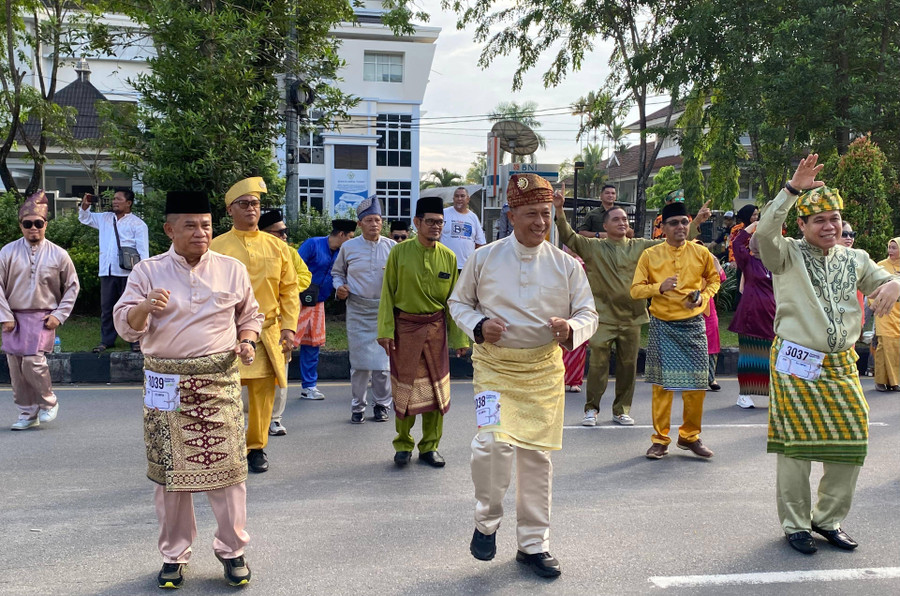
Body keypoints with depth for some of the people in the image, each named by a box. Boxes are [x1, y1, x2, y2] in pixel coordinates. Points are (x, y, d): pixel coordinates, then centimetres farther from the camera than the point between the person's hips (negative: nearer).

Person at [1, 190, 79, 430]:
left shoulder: (59, 255, 0)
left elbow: (72, 287, 7)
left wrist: (59, 315, -1)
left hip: (43, 318, -2)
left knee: (33, 361, -17)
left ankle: (48, 402, 8)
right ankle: (27, 414, 19)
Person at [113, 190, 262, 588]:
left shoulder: (232, 270, 7)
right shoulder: (148, 271, 3)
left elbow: (250, 315, 18)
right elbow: (125, 325, -1)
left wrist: (246, 341, -2)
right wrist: (145, 307, -22)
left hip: (219, 382, 0)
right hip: (166, 385, 0)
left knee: (227, 467, 0)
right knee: (169, 471, 7)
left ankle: (232, 549, 19)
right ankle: (174, 554, 24)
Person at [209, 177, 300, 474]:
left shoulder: (277, 247, 8)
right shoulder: (216, 247, 2)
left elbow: (289, 290, 8)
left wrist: (289, 326, -1)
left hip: (268, 334, 2)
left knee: (263, 394, 5)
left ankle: (257, 447, 22)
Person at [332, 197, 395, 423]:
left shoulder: (392, 247, 3)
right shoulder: (348, 247, 4)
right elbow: (337, 272, 18)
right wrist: (339, 286, -1)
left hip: (385, 310, 0)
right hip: (357, 311, 0)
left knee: (383, 360, 1)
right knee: (360, 362, 0)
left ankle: (382, 404, 17)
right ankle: (358, 406, 13)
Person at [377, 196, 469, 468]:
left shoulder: (448, 257, 2)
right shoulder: (399, 252, -4)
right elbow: (388, 294, -3)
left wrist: (460, 338, 3)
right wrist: (386, 330, -10)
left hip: (436, 328, 2)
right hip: (405, 327, -2)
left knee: (437, 388, 5)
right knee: (404, 387, 3)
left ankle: (430, 446, 20)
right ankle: (403, 444, 21)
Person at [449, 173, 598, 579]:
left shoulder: (567, 265, 1)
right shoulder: (484, 259, -2)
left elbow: (589, 314, 4)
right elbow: (459, 302, 9)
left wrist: (571, 328, -20)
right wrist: (478, 326, -13)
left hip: (544, 369, 2)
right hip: (494, 366, -2)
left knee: (537, 455, 7)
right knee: (493, 441, -21)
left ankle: (533, 543, 25)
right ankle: (487, 521, 9)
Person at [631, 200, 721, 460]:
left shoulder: (701, 252, 2)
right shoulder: (650, 255, -1)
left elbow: (714, 279, 17)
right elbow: (636, 289, 0)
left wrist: (704, 296, -3)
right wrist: (659, 287, -18)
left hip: (693, 325, 1)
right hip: (662, 326, -1)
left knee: (696, 384, 3)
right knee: (662, 384, 1)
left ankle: (690, 436, 22)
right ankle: (660, 440, 13)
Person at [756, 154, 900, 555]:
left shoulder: (855, 259, 13)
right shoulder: (788, 255, -1)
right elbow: (765, 231, -20)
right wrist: (792, 189, -25)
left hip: (841, 365, 5)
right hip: (796, 364, -5)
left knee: (850, 443, 5)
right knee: (795, 445, 0)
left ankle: (829, 519, 24)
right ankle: (795, 524, 15)